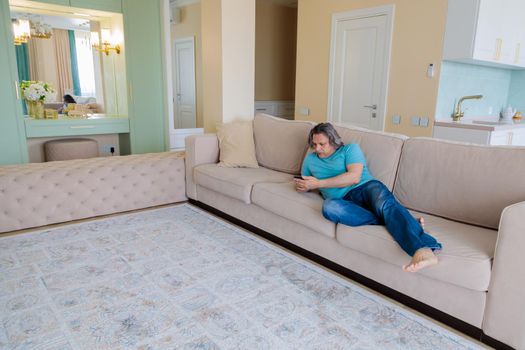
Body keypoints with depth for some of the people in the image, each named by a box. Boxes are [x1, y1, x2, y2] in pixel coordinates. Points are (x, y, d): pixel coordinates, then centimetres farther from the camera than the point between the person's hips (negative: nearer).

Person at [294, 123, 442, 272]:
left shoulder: (350, 149, 11)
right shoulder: (310, 160, 24)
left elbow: (354, 177, -6)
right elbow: (306, 185, 30)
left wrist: (318, 183, -7)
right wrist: (302, 187, 3)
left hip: (367, 187, -1)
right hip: (346, 202, 2)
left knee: (385, 204, -37)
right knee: (329, 206, -35)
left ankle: (424, 250, -58)